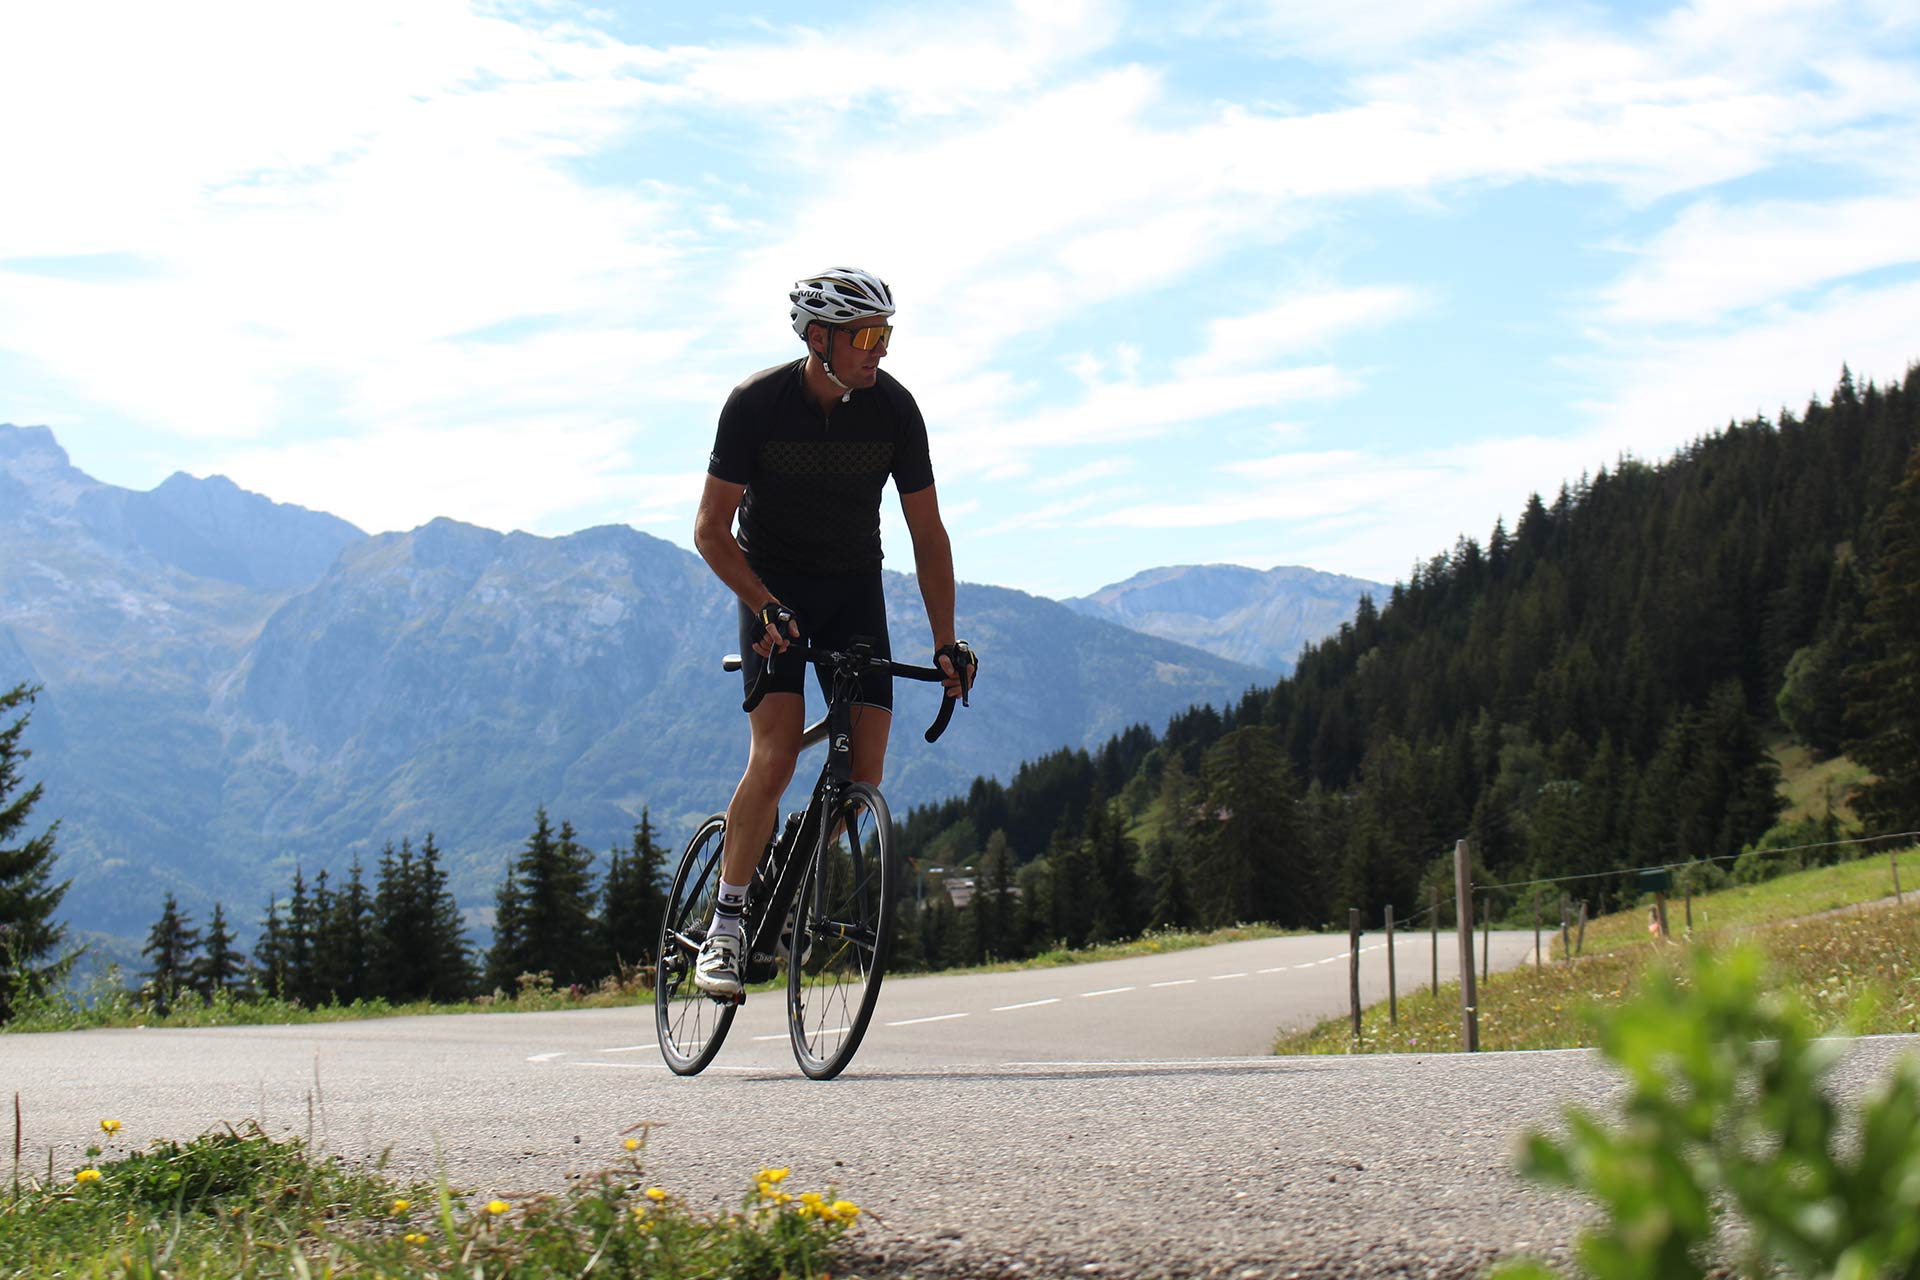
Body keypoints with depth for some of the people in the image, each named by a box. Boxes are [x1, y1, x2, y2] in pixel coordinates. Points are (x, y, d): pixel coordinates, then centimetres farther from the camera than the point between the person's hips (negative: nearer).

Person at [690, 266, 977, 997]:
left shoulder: (893, 410, -11)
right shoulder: (756, 403, -18)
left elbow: (927, 533, -4)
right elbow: (711, 529, -15)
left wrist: (946, 642, -10)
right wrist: (768, 607, -28)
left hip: (854, 587, 3)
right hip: (772, 583, -3)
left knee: (865, 773, -10)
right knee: (775, 758, -21)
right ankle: (724, 929, -10)